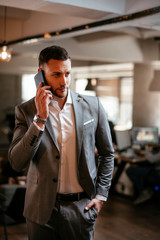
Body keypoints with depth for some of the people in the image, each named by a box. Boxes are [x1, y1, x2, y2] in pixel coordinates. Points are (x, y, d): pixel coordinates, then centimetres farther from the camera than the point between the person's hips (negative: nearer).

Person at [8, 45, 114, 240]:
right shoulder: (26, 111, -4)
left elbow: (107, 154, 8)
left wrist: (101, 195, 3)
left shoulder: (92, 106, -1)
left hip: (82, 208, 1)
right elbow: (17, 163, -14)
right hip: (42, 209, 0)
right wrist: (40, 118, -20)